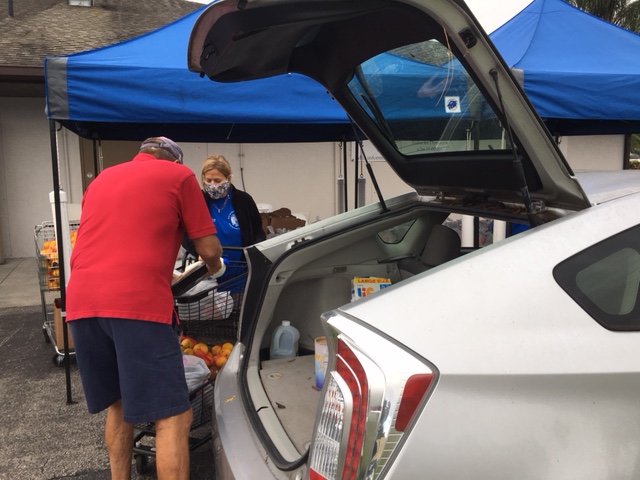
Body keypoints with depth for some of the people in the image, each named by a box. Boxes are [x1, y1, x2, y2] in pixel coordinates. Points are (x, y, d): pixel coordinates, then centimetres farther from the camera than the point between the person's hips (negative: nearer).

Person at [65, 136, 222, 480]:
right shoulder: (179, 176, 11)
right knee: (173, 417, 0)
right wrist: (212, 267, 33)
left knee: (118, 404, 23)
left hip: (81, 303, 7)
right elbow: (209, 249, 10)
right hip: (136, 304, -6)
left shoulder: (101, 179, 28)